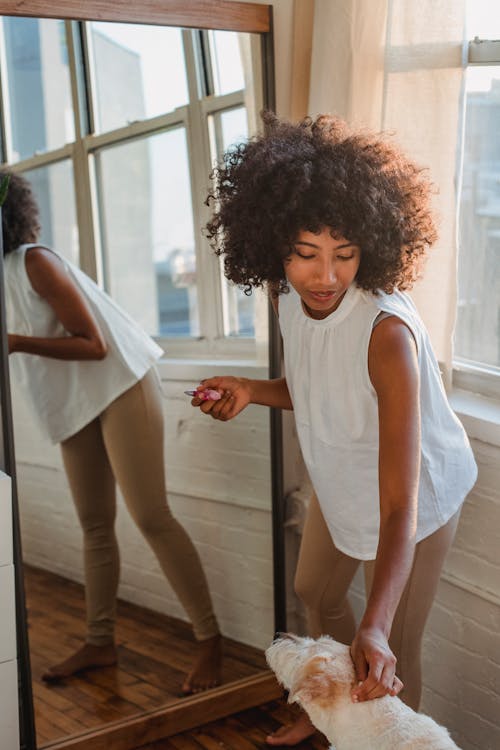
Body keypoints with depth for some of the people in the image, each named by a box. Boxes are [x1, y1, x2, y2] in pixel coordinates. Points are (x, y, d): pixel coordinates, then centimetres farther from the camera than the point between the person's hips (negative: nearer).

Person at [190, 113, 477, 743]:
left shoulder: (388, 332, -39)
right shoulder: (289, 295, -18)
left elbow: (401, 509, -41)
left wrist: (375, 629, -51)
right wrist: (252, 391, -17)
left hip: (418, 492, -8)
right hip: (342, 479, 8)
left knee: (391, 658, 2)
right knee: (316, 594, 27)